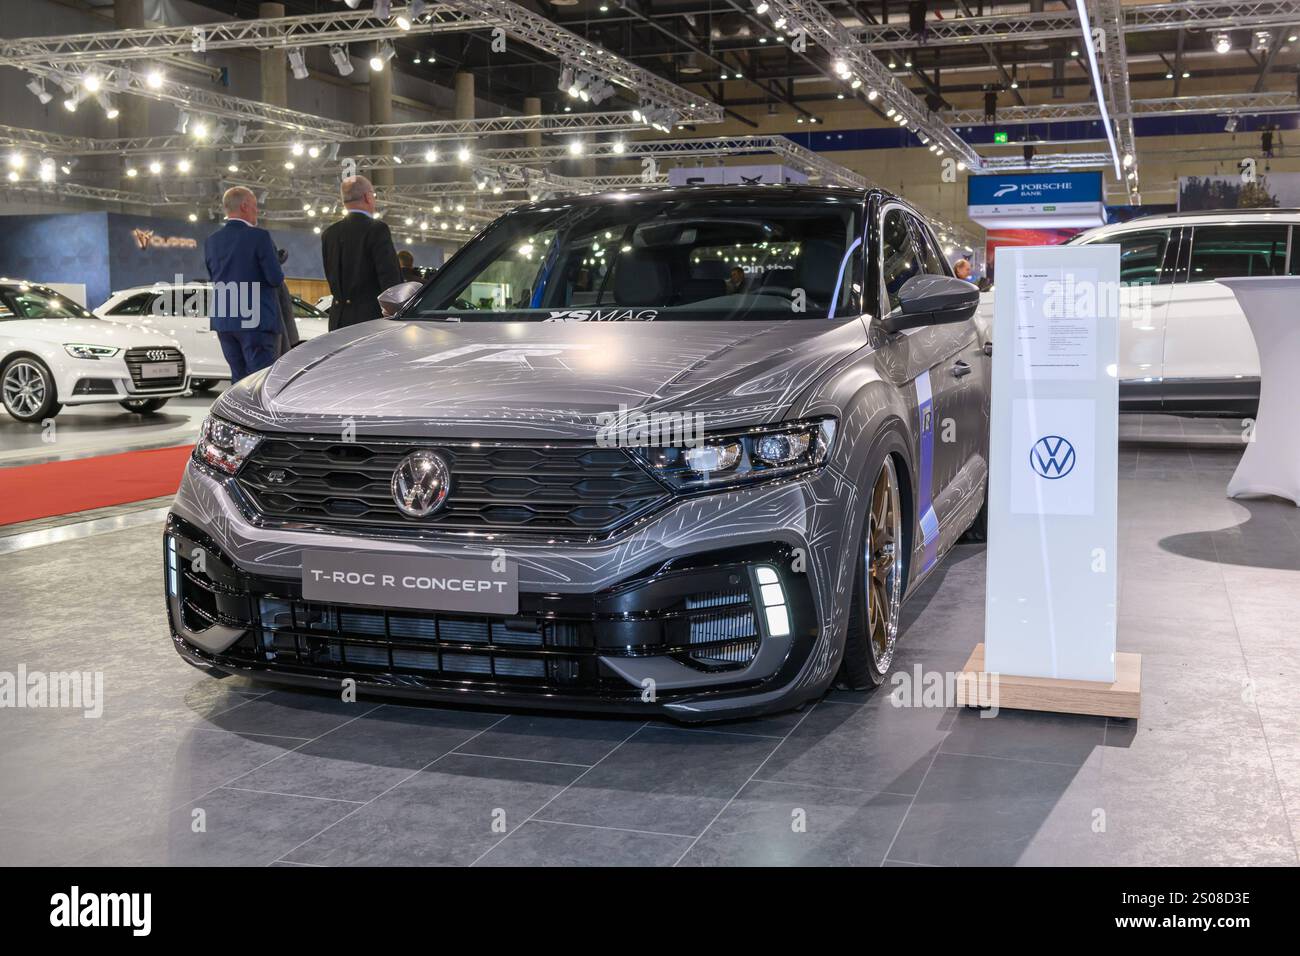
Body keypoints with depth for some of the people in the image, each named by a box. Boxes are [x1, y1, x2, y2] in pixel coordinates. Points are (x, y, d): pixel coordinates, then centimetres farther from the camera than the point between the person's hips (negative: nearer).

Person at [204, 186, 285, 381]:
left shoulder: (211, 241, 10)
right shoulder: (259, 236, -9)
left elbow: (214, 278, 15)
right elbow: (276, 278, -12)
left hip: (223, 321, 6)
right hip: (255, 320, -6)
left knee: (239, 378, 12)